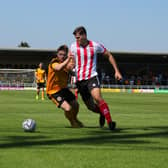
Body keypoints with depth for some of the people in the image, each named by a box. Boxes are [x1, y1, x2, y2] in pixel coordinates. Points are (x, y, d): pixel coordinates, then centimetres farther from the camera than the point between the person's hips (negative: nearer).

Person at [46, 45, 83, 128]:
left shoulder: (66, 62, 1)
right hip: (54, 91, -8)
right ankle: (73, 123, 10)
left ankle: (74, 120, 46)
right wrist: (68, 59, -52)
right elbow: (59, 68, -45)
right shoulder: (54, 62, -21)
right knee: (68, 108, -21)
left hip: (63, 88, 8)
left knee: (75, 105, 14)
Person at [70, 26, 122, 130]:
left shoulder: (95, 46, -6)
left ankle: (110, 121, -22)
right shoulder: (74, 46, -1)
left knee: (97, 97, -29)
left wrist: (117, 71, 1)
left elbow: (109, 56, 6)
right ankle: (102, 112, 39)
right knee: (90, 106, 6)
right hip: (80, 80, 3)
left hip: (92, 77, -3)